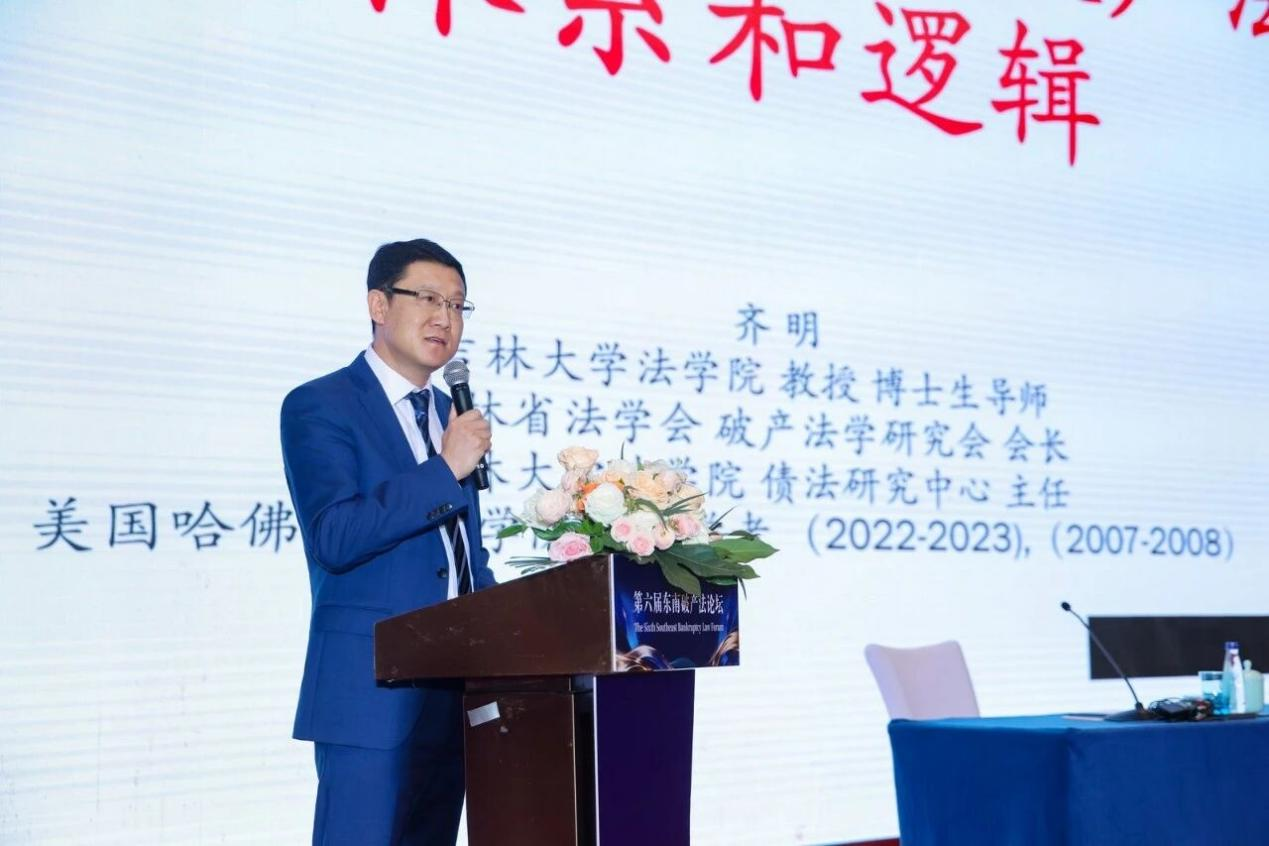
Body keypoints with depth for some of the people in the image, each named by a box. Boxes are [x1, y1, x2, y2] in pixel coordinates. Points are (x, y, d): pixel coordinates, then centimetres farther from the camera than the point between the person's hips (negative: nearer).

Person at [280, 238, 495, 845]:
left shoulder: (450, 414, 18)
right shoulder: (318, 406, -5)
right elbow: (333, 537, -19)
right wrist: (444, 469, -18)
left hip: (453, 696, 7)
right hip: (371, 692, -7)